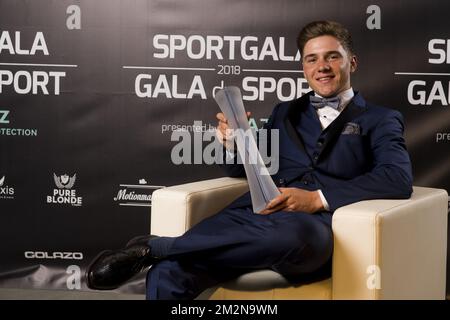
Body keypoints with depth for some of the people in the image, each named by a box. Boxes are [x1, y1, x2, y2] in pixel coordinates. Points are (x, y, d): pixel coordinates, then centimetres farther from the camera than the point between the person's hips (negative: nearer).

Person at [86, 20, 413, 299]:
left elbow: (399, 179, -4)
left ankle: (152, 247, -31)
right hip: (258, 214, 3)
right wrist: (235, 143, 2)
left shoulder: (381, 121, 15)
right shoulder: (285, 112, 29)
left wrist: (319, 198, -16)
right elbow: (244, 169, 27)